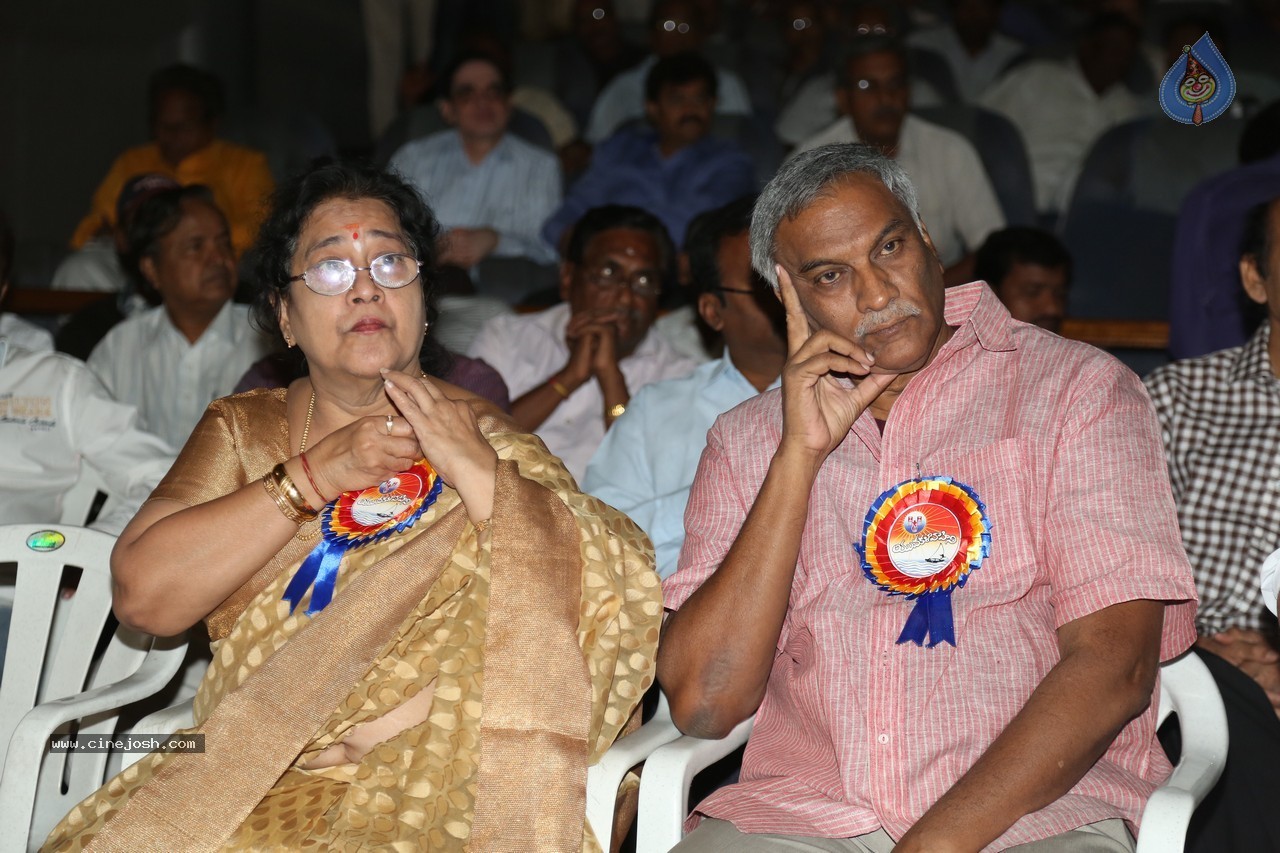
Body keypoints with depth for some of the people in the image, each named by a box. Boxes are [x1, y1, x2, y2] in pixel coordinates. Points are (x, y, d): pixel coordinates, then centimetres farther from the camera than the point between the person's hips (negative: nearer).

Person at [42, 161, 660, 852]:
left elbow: (614, 602, -5)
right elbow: (141, 595, -1)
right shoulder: (241, 431, 14)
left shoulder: (485, 440, 8)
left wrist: (473, 469, -11)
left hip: (440, 795, -2)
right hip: (248, 790, 2)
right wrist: (312, 476, -4)